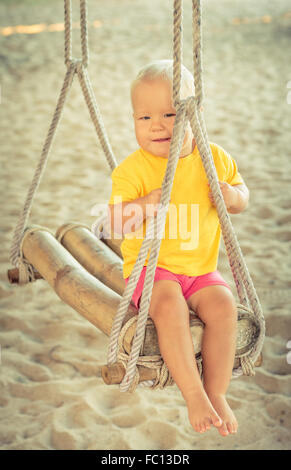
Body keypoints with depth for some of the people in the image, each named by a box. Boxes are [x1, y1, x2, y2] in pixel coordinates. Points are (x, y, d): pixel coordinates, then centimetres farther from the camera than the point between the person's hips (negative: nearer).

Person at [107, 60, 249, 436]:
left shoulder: (214, 158, 0)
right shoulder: (133, 168, -12)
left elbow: (242, 194, 14)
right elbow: (117, 223, -17)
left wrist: (233, 196, -10)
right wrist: (144, 205, -35)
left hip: (201, 267, 3)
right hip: (150, 266, -3)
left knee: (223, 305, -22)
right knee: (170, 304, -31)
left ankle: (217, 393, -8)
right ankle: (193, 394, -20)